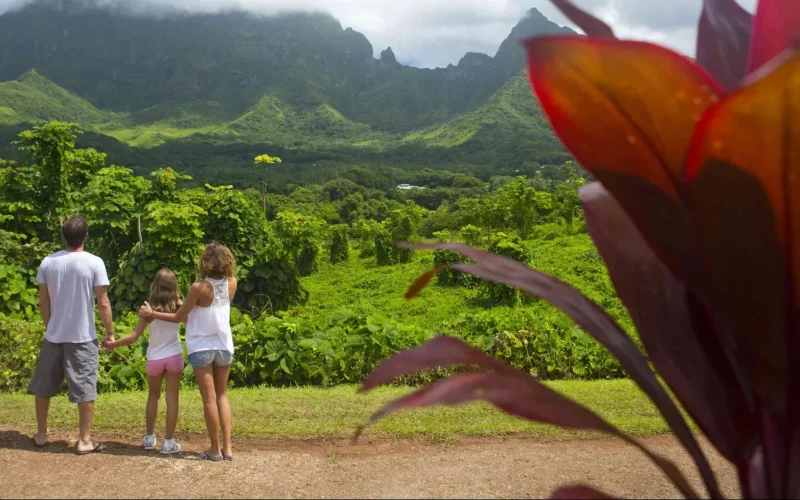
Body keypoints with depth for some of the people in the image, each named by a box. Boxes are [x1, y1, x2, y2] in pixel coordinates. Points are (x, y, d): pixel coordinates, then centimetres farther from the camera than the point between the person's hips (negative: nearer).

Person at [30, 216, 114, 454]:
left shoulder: (48, 262, -1)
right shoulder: (94, 263, -11)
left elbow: (43, 302, 6)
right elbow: (103, 303, -11)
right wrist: (110, 332, 0)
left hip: (54, 335, 4)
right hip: (83, 337, -3)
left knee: (43, 387, 19)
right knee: (85, 390, 4)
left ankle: (41, 434, 30)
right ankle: (84, 441, 8)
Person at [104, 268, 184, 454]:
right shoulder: (179, 306, -4)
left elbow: (134, 336, -8)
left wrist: (113, 344, 1)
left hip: (154, 359, 1)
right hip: (174, 357, -1)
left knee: (153, 396, 19)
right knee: (172, 398, 3)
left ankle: (149, 438, 26)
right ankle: (168, 441, 4)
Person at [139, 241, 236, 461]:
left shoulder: (199, 288, -17)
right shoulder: (232, 284, -4)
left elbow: (178, 317, -8)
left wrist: (151, 314, 3)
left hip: (202, 348, -4)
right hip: (224, 346, 4)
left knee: (209, 399, 3)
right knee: (222, 396, 15)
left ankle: (215, 449, 9)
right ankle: (227, 447, 11)